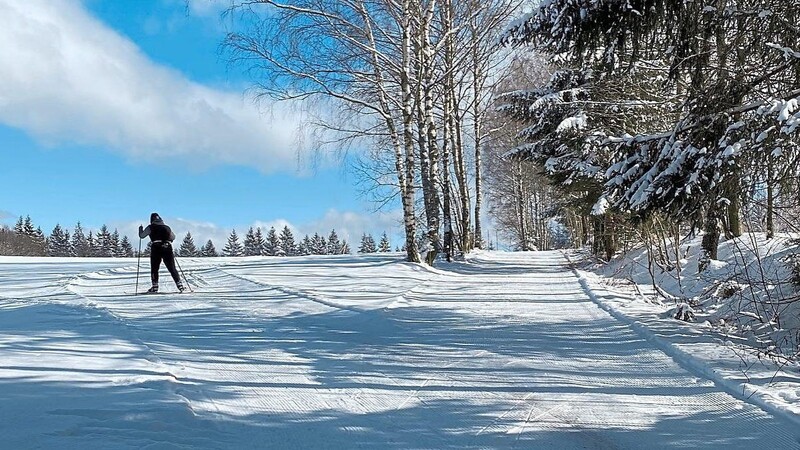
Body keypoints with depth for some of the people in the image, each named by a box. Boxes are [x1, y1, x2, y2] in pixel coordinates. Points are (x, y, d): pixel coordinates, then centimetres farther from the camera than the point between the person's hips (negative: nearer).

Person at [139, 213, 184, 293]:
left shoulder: (151, 227, 8)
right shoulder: (167, 227, 19)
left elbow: (141, 236, 13)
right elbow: (173, 237, 28)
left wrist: (140, 229, 32)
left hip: (156, 248, -3)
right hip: (168, 248, 3)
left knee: (154, 268, 7)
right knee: (172, 268, 7)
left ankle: (155, 287, 1)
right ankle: (179, 284, 1)